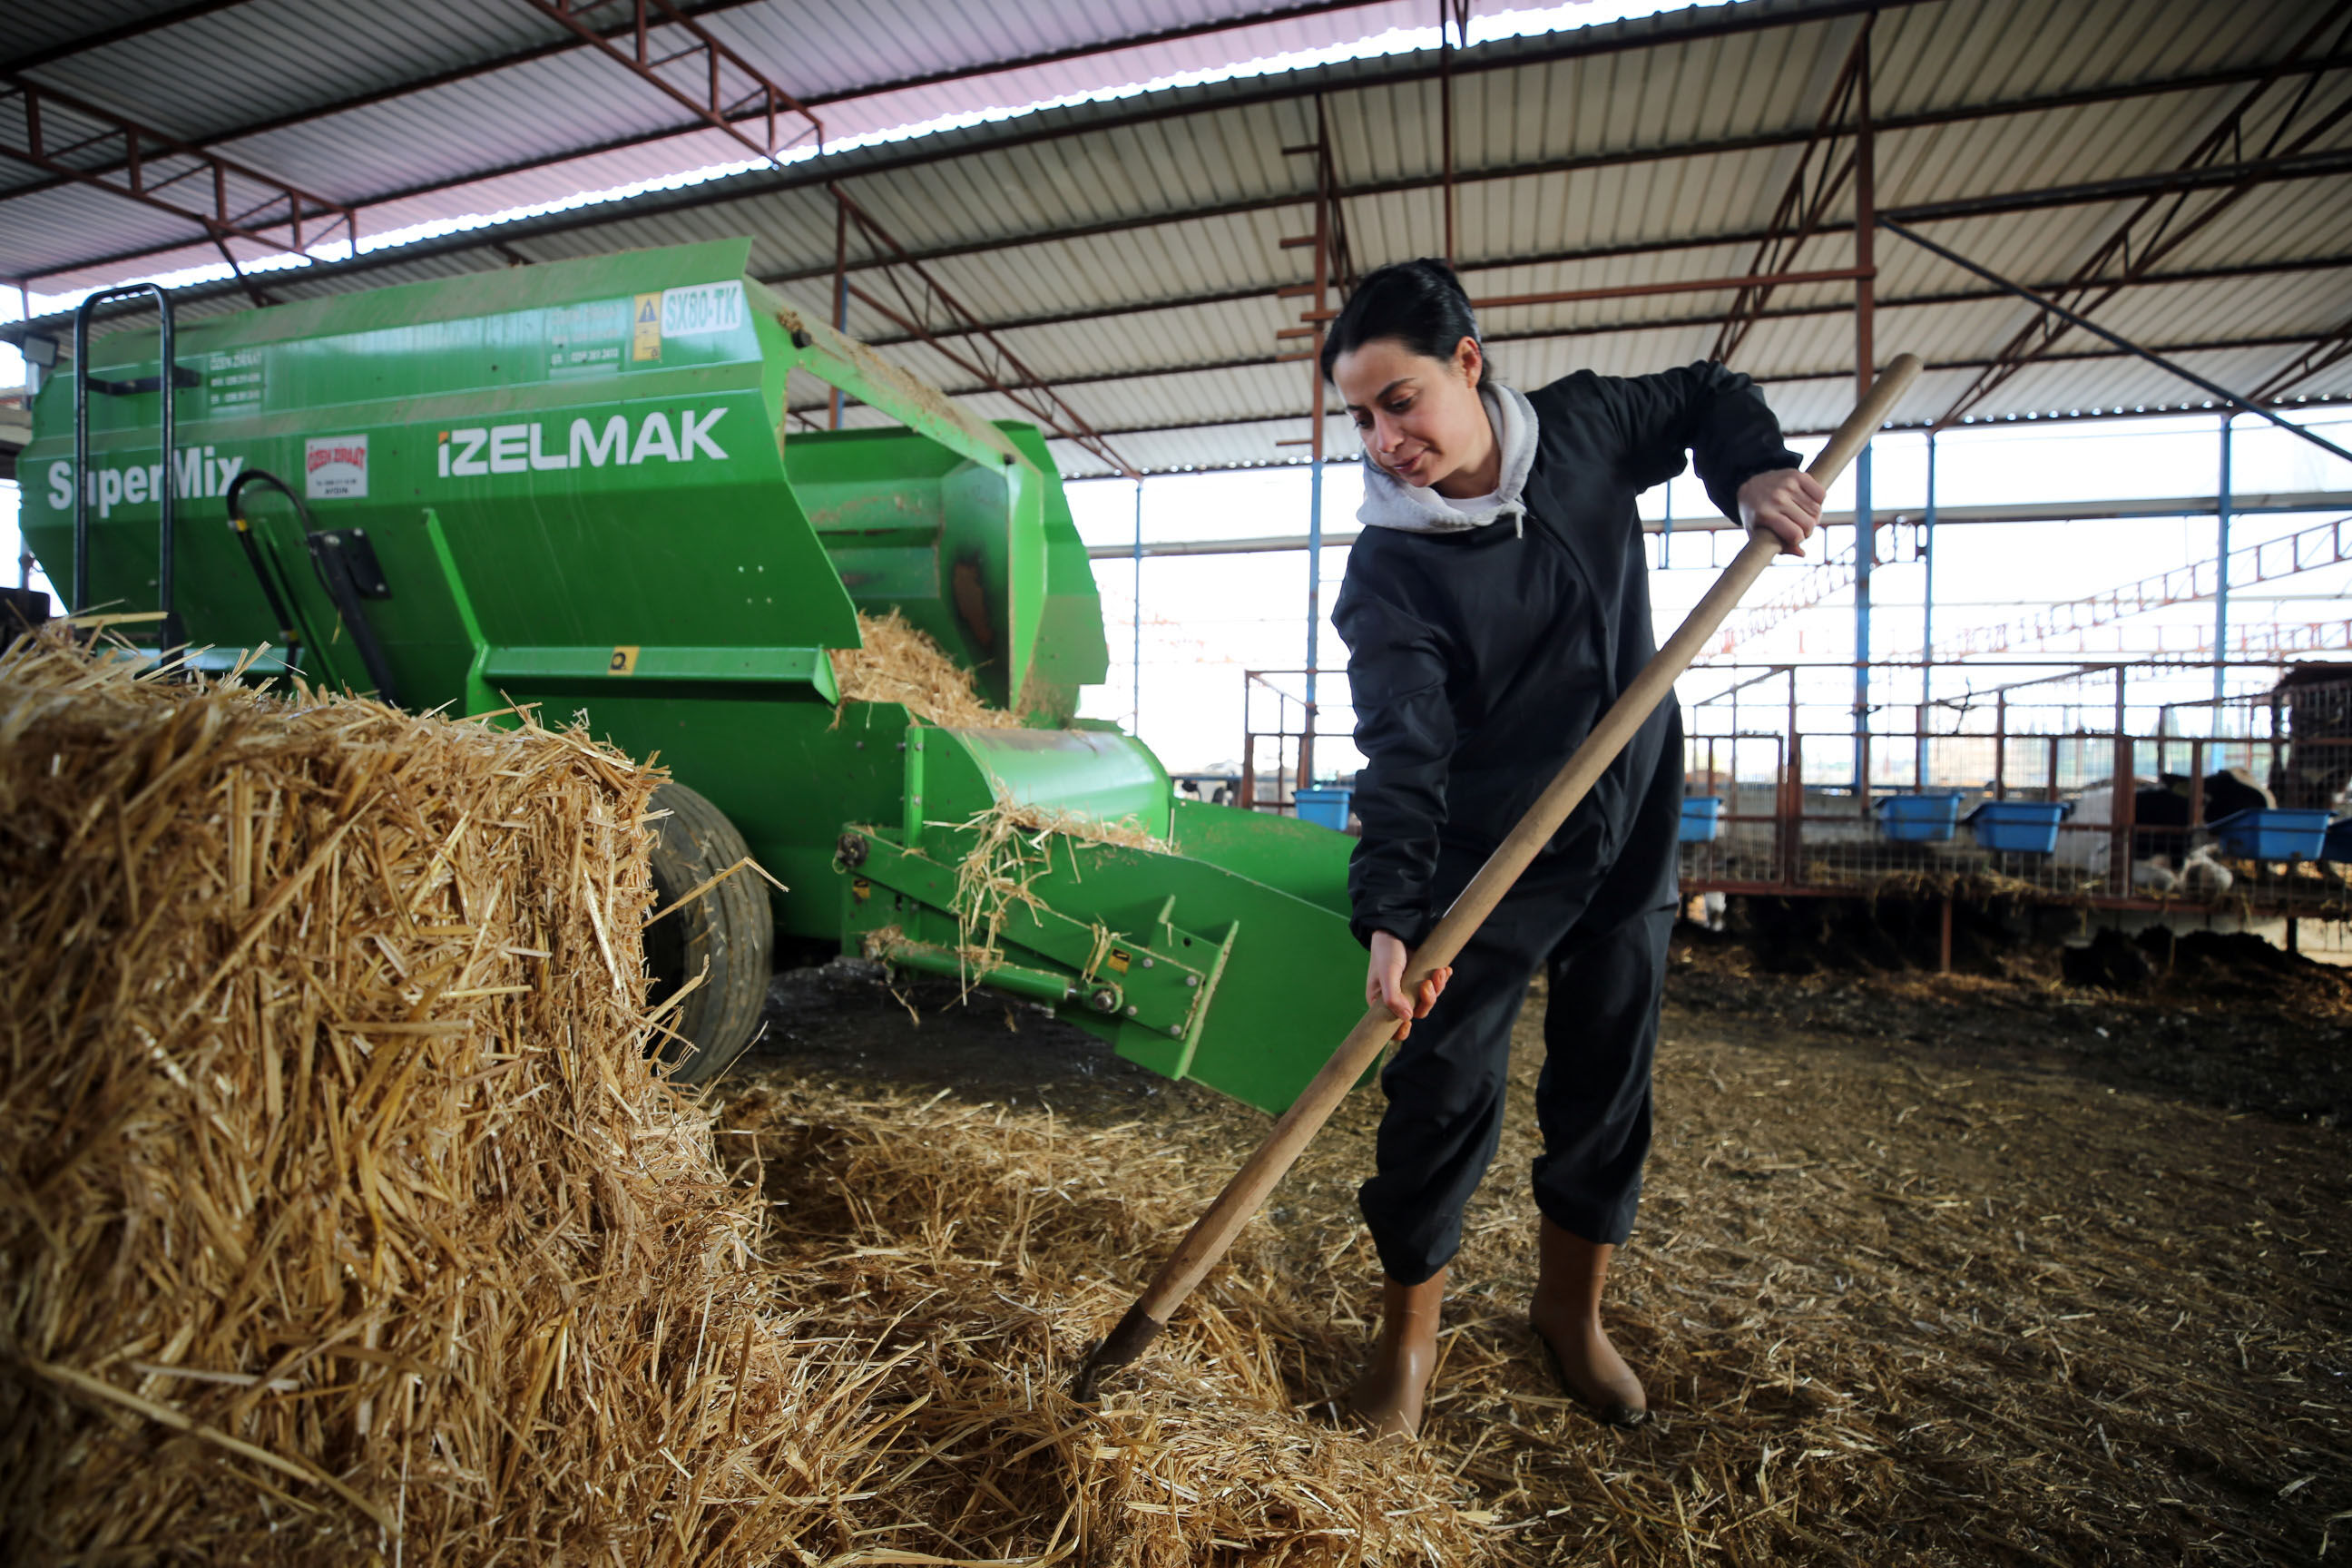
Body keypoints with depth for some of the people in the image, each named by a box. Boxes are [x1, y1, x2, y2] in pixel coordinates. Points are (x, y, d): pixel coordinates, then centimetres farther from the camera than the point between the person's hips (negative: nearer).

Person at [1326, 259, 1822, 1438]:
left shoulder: (1583, 428, -3)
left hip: (1633, 834, 4)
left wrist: (1752, 472, -4)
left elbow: (1707, 398, 17)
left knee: (1608, 1088, 13)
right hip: (1486, 859, -4)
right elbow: (1401, 753, -25)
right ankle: (1407, 1333, 21)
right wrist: (1389, 912, -38)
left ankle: (1569, 1313, 35)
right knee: (1441, 1092, -4)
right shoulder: (1389, 568, -16)